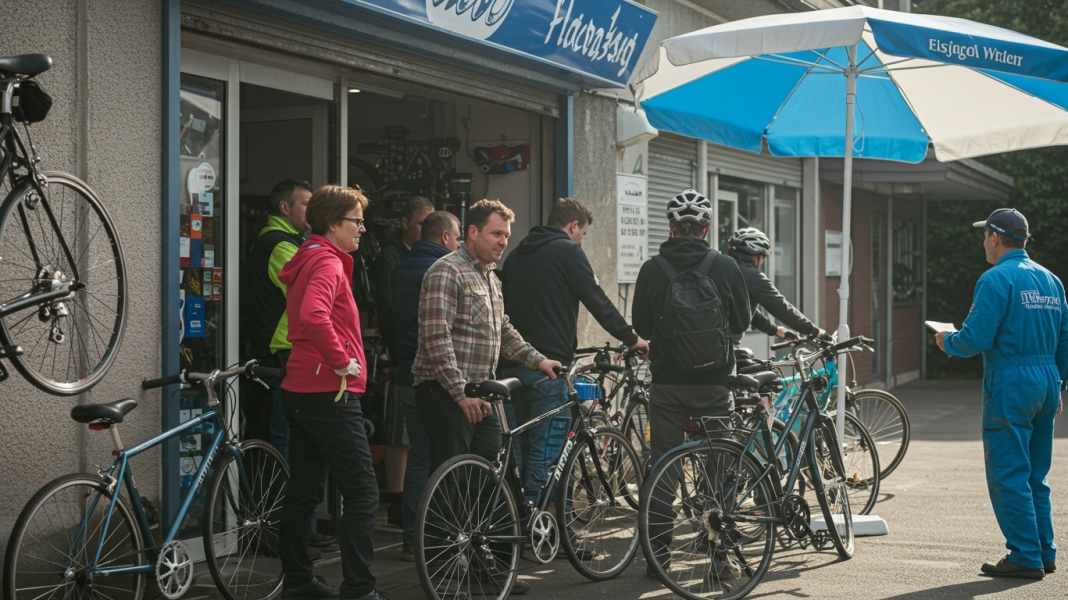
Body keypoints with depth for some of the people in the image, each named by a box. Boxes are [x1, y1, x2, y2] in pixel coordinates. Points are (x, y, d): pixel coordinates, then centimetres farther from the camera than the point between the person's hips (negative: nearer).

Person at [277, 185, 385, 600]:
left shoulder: (307, 261, 17)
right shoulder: (328, 263, -14)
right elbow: (313, 316, -32)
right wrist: (341, 360, -21)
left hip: (301, 390, 11)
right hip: (330, 392, -11)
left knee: (302, 492, 15)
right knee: (362, 493, -9)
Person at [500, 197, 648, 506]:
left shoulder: (516, 255, 19)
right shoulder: (567, 251, -5)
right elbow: (598, 301, -7)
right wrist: (632, 339, 2)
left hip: (512, 364, 8)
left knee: (517, 447, 12)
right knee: (545, 448, -5)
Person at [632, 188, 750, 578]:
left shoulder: (653, 270, -4)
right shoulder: (726, 267, -2)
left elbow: (640, 327, 2)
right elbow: (742, 323, 7)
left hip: (667, 384, 0)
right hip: (714, 384, 0)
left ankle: (658, 555, 7)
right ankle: (720, 553, 10)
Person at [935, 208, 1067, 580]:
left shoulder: (996, 279, -11)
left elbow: (976, 338, -18)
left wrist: (947, 342, 2)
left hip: (1010, 385, -8)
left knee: (1008, 476, -3)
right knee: (1035, 476, 15)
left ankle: (1025, 557, -3)